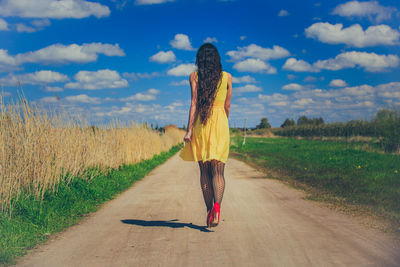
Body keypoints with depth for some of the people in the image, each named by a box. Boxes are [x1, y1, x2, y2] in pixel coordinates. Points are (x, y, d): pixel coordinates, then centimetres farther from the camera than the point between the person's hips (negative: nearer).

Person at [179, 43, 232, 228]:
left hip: (201, 123, 0)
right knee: (218, 170, -1)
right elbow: (227, 106, 13)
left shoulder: (194, 76, 3)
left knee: (204, 171, 8)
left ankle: (209, 210, 11)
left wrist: (189, 130, -6)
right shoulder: (227, 77, 8)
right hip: (220, 123, 0)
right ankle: (217, 205, -24)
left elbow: (194, 104, -6)